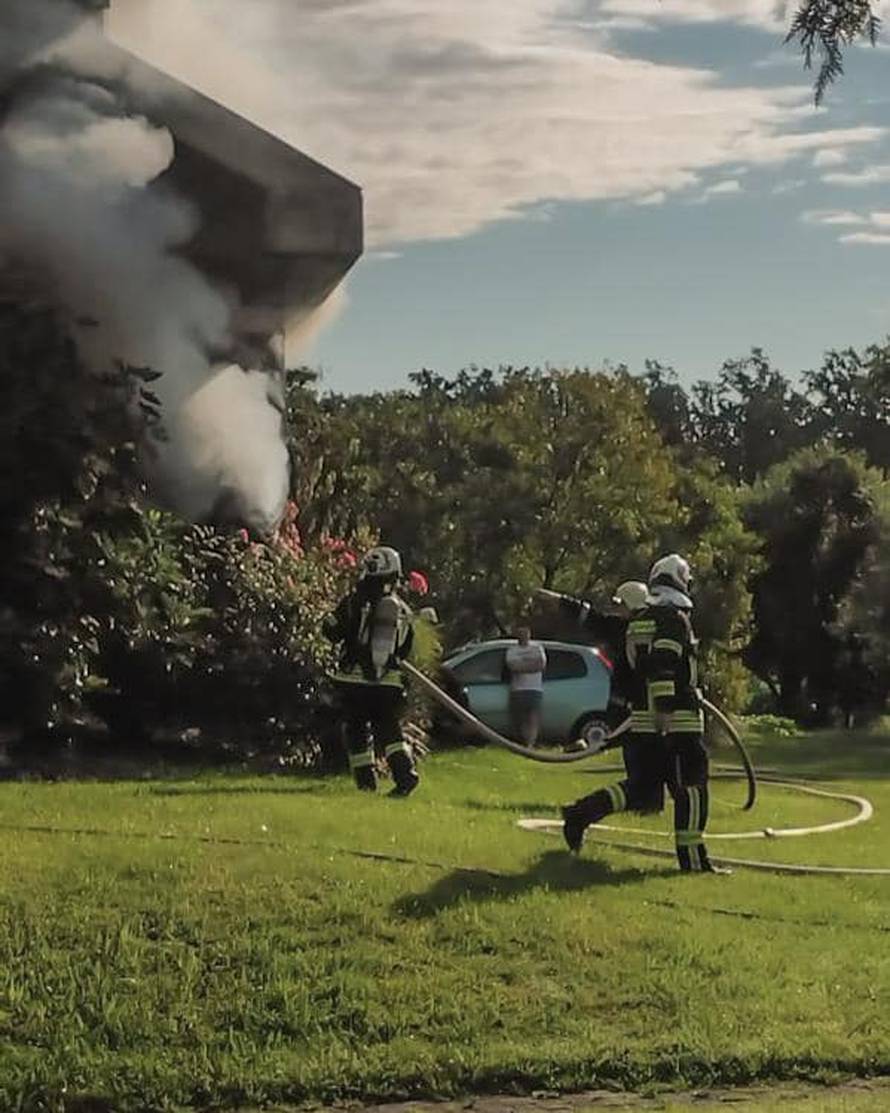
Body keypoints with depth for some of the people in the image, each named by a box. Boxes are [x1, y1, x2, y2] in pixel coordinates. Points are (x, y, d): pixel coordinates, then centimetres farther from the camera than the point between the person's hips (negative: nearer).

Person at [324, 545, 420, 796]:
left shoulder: (355, 601, -7)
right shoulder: (403, 611, 6)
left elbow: (332, 631, -3)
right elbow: (406, 650, 12)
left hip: (354, 679, -3)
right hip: (389, 682, 3)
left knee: (357, 730, 11)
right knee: (389, 729, 9)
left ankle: (366, 781, 10)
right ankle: (405, 772, -11)